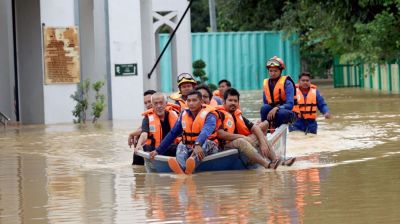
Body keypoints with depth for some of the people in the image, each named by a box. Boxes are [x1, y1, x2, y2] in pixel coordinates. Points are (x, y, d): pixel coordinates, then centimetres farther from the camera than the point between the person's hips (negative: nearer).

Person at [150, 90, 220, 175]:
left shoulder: (209, 114, -9)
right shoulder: (184, 114, 7)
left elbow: (206, 132, -30)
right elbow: (172, 134, 12)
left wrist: (198, 145, -51)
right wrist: (158, 151, 6)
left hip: (208, 148, -5)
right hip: (189, 148, 5)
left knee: (206, 143, -36)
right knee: (181, 146, -26)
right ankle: (181, 168, -61)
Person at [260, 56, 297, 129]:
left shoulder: (287, 83, -10)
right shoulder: (266, 83, 5)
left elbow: (290, 104, -20)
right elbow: (265, 103, 11)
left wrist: (276, 108, -37)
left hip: (287, 113, -4)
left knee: (281, 113, -39)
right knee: (264, 107, -28)